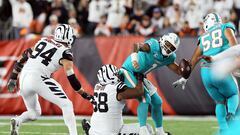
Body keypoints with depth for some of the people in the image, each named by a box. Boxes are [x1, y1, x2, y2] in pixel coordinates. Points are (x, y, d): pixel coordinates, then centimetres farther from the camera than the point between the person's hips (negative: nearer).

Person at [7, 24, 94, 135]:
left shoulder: (43, 41, 18)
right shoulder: (65, 52, 0)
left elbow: (23, 59, 19)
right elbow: (71, 78, -4)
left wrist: (13, 77, 26)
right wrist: (86, 96, 3)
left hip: (24, 80, 6)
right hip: (38, 79, -6)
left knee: (34, 113, 23)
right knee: (66, 105, 2)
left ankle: (17, 121, -4)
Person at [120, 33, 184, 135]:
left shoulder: (169, 58, 1)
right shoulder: (154, 45, -24)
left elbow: (179, 71, 6)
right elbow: (140, 46, -42)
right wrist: (135, 55, -61)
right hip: (128, 72, -9)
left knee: (157, 102, 13)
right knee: (145, 98, -23)